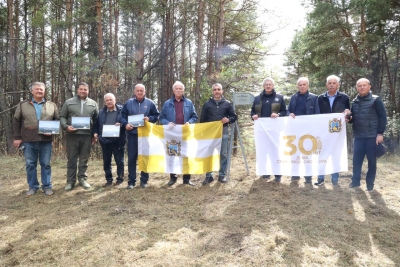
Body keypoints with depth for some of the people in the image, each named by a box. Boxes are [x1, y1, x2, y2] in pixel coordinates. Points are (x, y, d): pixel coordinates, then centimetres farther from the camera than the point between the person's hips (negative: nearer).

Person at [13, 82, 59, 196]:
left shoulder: (52, 105, 7)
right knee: (30, 164, 7)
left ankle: (47, 186, 16)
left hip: (45, 140, 0)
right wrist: (17, 137, 3)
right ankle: (32, 186, 20)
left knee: (45, 164, 6)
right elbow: (16, 121, 9)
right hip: (29, 140, 0)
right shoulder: (23, 105, 7)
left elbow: (57, 120, 9)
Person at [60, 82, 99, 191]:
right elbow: (62, 116, 7)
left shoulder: (93, 103, 9)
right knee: (71, 159, 5)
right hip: (72, 135, -1)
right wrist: (66, 126, -12)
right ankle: (70, 181, 14)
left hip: (87, 136, 1)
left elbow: (96, 120, 11)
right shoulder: (69, 102, 6)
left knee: (84, 159, 9)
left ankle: (82, 178, 21)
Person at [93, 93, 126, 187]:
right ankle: (109, 179, 22)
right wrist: (95, 132, 1)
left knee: (119, 161, 5)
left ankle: (120, 178, 18)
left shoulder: (122, 110, -2)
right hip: (105, 140, 4)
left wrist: (121, 124, -21)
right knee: (106, 161, 11)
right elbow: (96, 124, 17)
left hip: (118, 140, -4)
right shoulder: (101, 112, 11)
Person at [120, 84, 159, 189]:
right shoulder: (128, 103, 6)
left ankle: (144, 180, 16)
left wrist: (149, 119, -12)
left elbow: (156, 115, 7)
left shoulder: (150, 103, 4)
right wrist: (125, 124, -12)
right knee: (131, 158, 3)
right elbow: (122, 116, 7)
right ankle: (131, 181, 12)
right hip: (132, 134, 1)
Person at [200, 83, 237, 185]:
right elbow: (202, 119, 8)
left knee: (223, 154, 4)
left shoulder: (227, 103, 5)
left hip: (223, 131, 0)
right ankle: (208, 176, 12)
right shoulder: (207, 103, 5)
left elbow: (234, 116, 8)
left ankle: (222, 175, 15)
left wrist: (228, 120, -13)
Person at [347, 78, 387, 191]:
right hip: (358, 136, 4)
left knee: (372, 160, 3)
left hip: (372, 136, -4)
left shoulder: (376, 100, -1)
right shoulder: (354, 102, 12)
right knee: (356, 159, 2)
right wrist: (349, 118, -4)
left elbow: (383, 117, -5)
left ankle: (370, 183, 13)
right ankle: (355, 181, 12)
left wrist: (380, 133, -12)